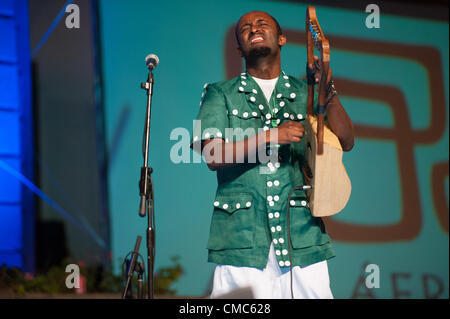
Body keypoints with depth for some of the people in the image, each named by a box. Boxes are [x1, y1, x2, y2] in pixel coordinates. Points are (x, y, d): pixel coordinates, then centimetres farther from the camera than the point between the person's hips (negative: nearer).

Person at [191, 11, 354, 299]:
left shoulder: (306, 94, 16)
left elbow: (346, 142, 4)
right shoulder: (220, 95, 12)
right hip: (242, 236, -1)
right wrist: (271, 136, -14)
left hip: (302, 236, 1)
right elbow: (214, 156, -2)